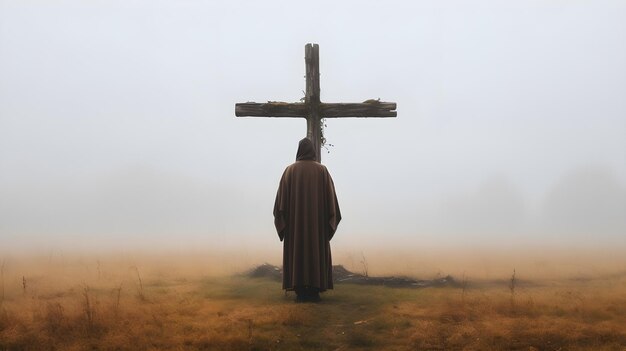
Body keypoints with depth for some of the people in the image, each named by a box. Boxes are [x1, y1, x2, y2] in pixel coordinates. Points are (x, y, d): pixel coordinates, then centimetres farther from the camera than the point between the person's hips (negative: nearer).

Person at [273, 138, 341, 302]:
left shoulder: (290, 170, 2)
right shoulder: (322, 170, 3)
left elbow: (282, 197, -3)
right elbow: (330, 196, -1)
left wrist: (282, 219, 3)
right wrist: (330, 219, 5)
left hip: (295, 219, 0)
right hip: (317, 219, 0)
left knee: (297, 252, 2)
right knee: (316, 252, 3)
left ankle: (300, 292, -3)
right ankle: (314, 291, -1)